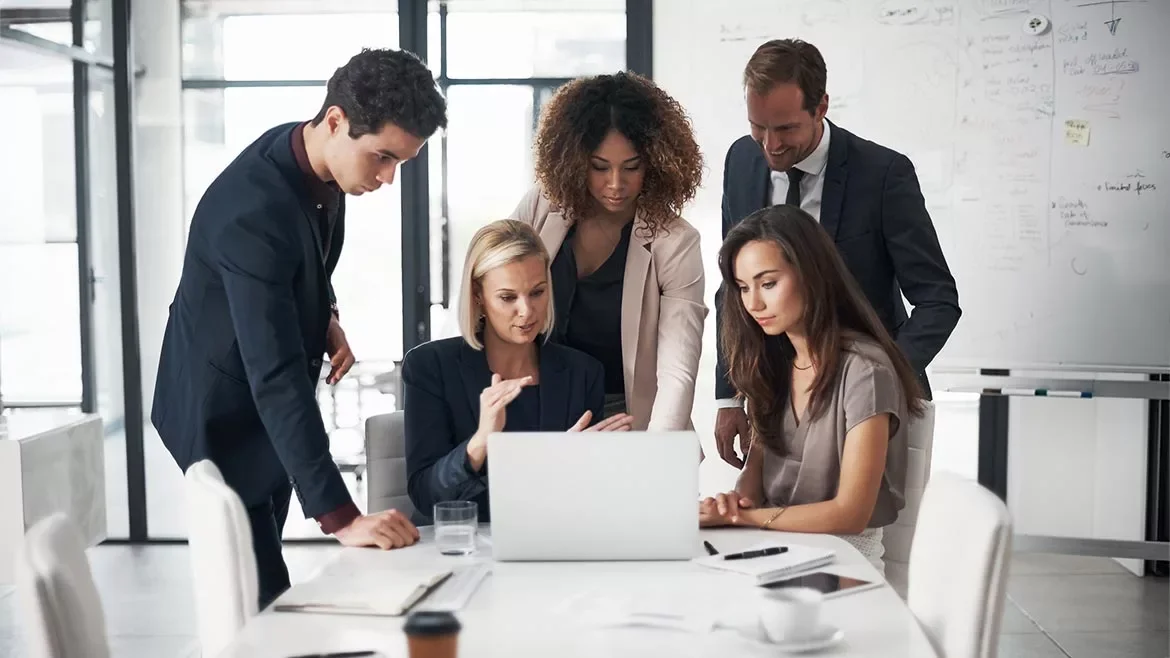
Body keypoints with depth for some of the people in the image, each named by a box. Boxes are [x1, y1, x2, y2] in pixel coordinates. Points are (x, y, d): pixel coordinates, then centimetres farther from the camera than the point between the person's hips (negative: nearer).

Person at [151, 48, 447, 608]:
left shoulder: (317, 159, -8)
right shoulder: (253, 210, -34)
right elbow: (276, 377, -40)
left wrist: (326, 317, -5)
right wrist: (340, 517, -44)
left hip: (269, 406, 8)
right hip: (224, 412, -8)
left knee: (257, 584, 18)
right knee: (265, 598, -6)